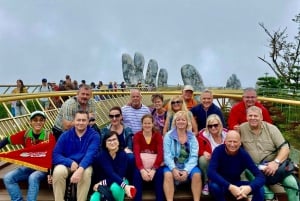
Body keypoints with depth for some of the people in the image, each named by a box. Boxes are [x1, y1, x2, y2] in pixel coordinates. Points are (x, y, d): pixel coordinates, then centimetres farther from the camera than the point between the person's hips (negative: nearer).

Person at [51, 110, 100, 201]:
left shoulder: (94, 135, -9)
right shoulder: (65, 135, -3)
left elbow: (90, 155, -22)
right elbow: (55, 155, -8)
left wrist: (80, 169, -40)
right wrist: (70, 162, -26)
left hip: (84, 166, -1)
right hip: (67, 165, 1)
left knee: (86, 173, -34)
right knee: (58, 171, -31)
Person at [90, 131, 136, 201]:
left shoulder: (123, 154, -16)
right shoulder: (102, 155, -17)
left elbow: (120, 175, -19)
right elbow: (111, 173, -29)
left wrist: (102, 183, -24)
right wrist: (125, 185, -44)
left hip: (119, 182, 0)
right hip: (105, 184, 0)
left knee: (115, 187, -36)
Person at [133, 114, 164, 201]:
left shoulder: (158, 135, -1)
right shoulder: (137, 135, -1)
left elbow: (160, 153, -12)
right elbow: (136, 153, -14)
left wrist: (153, 170, -27)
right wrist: (142, 170, -30)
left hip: (155, 164, 0)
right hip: (141, 164, 0)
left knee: (160, 173, -29)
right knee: (137, 174, -29)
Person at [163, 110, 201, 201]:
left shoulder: (192, 137, 4)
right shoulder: (168, 136, 0)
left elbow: (194, 156, -5)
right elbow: (167, 155, -7)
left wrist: (186, 170, -19)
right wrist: (173, 169, -23)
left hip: (188, 166, 1)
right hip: (173, 166, -1)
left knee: (197, 174, -28)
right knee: (168, 174, -32)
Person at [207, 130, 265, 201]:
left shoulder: (244, 154, -15)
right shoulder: (218, 150, -21)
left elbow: (260, 176, -21)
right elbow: (211, 172, -34)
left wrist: (249, 187, -43)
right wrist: (230, 187, -44)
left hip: (236, 184, 3)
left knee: (259, 189, -21)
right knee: (214, 186, -36)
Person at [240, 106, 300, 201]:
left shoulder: (271, 128, 0)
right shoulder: (241, 129, -1)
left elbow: (285, 148, -6)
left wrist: (276, 162, -21)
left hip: (273, 165, 1)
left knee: (291, 183, -21)